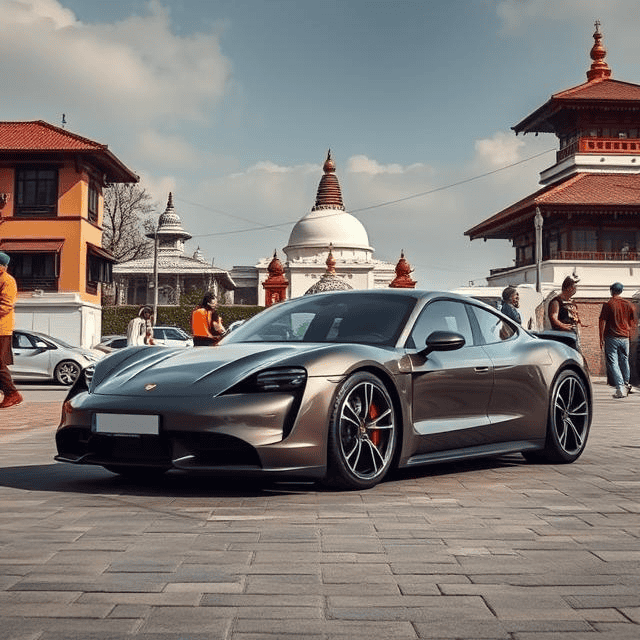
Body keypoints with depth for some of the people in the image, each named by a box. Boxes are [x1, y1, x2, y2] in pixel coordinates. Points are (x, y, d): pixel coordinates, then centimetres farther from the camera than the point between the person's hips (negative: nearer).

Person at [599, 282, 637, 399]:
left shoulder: (608, 304, -6)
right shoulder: (628, 304, 7)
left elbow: (602, 322, -8)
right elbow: (633, 322, 12)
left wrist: (601, 338, -3)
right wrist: (630, 335, 21)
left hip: (612, 338, -4)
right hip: (625, 338, 4)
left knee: (612, 363, -4)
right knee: (624, 361, 18)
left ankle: (620, 388, -14)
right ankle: (626, 385, 27)